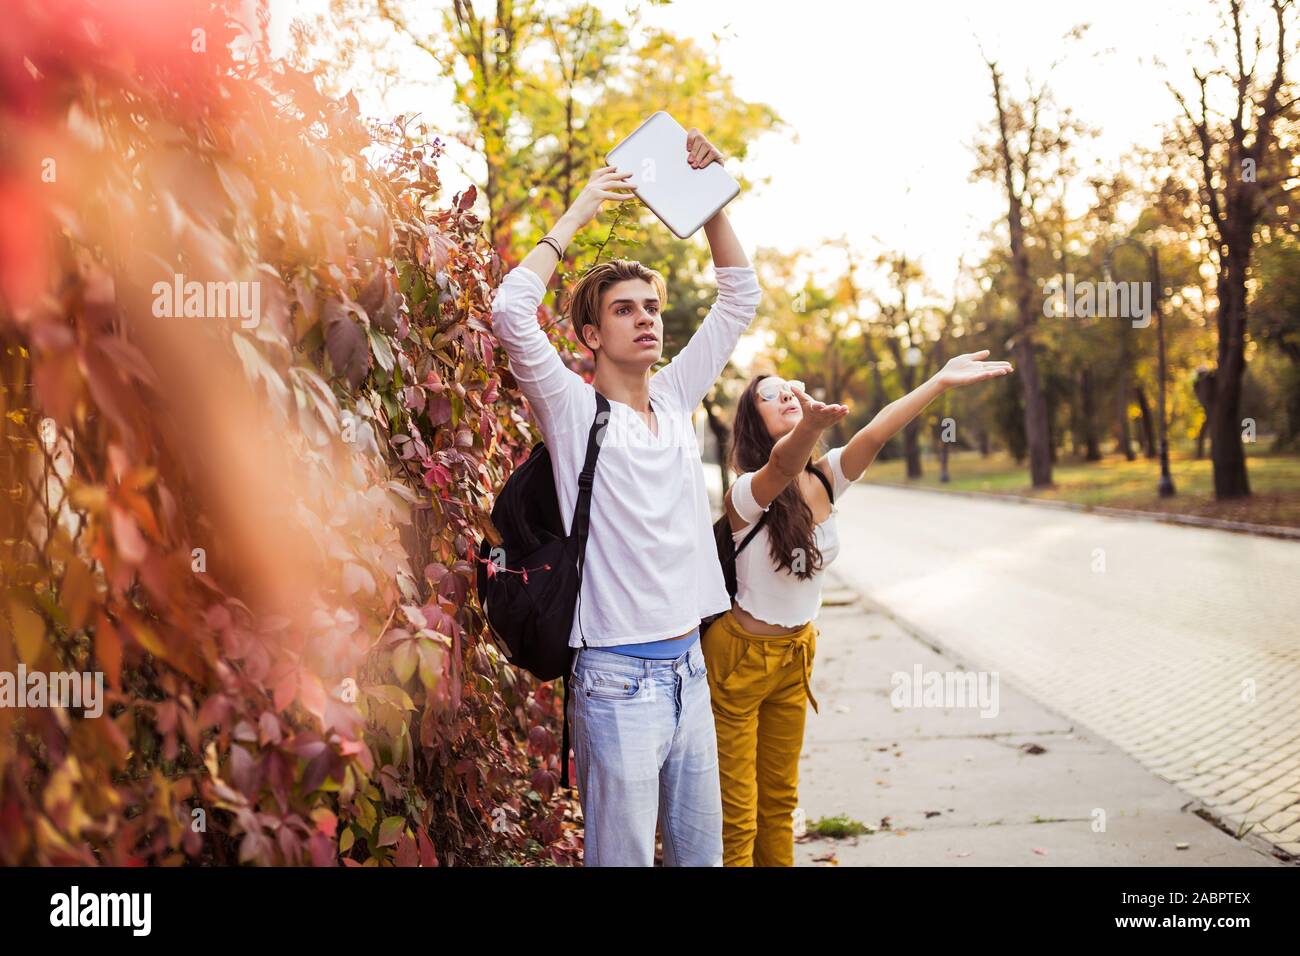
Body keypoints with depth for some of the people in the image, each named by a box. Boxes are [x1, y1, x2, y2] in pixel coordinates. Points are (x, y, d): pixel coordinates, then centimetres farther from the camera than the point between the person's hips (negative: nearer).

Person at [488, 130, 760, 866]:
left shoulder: (675, 400, 11)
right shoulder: (574, 410, -5)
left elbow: (741, 296, 16)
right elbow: (511, 311, -20)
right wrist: (577, 217, -11)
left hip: (689, 667, 6)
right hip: (619, 678, -6)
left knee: (702, 852, 12)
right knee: (623, 856, -3)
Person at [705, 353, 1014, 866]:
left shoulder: (826, 477, -6)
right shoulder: (747, 493, -23)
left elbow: (875, 433, -23)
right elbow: (782, 465, -46)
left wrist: (941, 381, -36)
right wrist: (811, 427, -69)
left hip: (796, 653, 7)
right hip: (738, 655, -6)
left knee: (779, 803, 21)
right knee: (736, 819, 1)